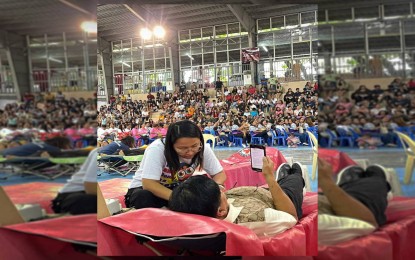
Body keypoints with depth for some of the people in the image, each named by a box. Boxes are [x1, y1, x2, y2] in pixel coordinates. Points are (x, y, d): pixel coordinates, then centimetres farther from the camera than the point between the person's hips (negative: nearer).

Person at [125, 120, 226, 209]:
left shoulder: (203, 148, -18)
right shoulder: (157, 149, -30)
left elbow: (220, 174, -9)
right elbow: (148, 184, -35)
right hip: (146, 188, -3)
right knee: (143, 198, -39)